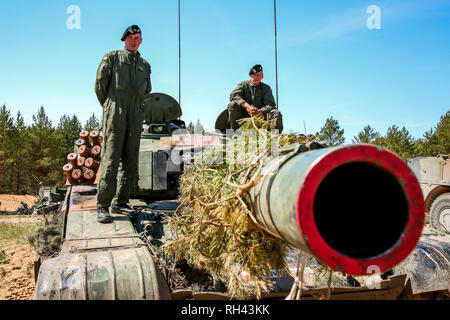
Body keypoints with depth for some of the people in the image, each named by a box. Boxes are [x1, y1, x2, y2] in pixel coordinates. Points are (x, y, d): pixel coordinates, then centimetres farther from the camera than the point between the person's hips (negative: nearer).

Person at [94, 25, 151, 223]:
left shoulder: (145, 65, 21)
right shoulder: (112, 57, 9)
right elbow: (100, 81, 6)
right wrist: (107, 105, 10)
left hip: (135, 116, 5)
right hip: (115, 112, -5)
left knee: (130, 161, 3)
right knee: (111, 159, -11)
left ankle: (120, 202, 10)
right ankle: (102, 206, -10)